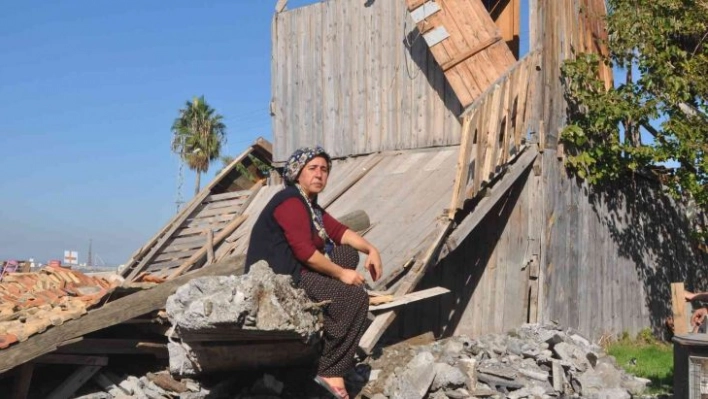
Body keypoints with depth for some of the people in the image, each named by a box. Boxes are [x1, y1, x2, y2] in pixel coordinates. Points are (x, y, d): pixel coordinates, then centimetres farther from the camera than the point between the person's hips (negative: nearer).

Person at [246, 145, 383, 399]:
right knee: (356, 296, -14)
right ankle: (330, 370, -14)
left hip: (294, 271, 10)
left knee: (348, 254, 12)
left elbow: (338, 231, 15)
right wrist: (341, 273, -15)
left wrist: (371, 249, 0)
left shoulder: (310, 204, 18)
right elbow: (304, 251, -23)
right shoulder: (291, 202, -14)